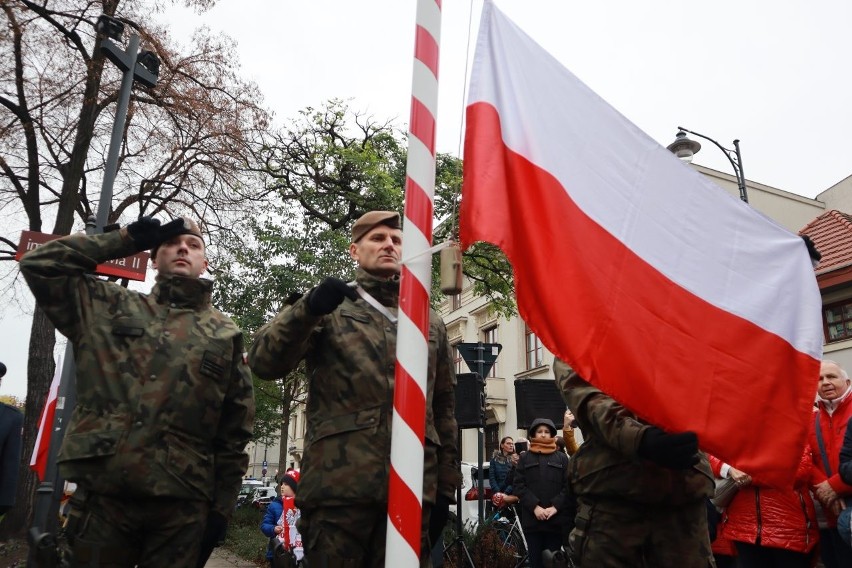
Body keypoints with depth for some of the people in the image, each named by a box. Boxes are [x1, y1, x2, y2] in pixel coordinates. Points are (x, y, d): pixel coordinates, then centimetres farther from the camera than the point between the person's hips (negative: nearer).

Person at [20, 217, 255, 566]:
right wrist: (125, 239, 6)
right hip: (102, 493, 1)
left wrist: (222, 506, 3)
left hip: (182, 504, 0)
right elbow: (39, 264, 5)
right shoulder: (110, 308, 12)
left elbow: (235, 430, 8)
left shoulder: (226, 335, 8)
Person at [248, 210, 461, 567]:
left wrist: (446, 483, 11)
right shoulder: (331, 310, 10)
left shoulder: (431, 322, 19)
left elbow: (443, 407, 17)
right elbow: (264, 362, -4)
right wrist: (308, 308, -20)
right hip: (340, 481, -2)